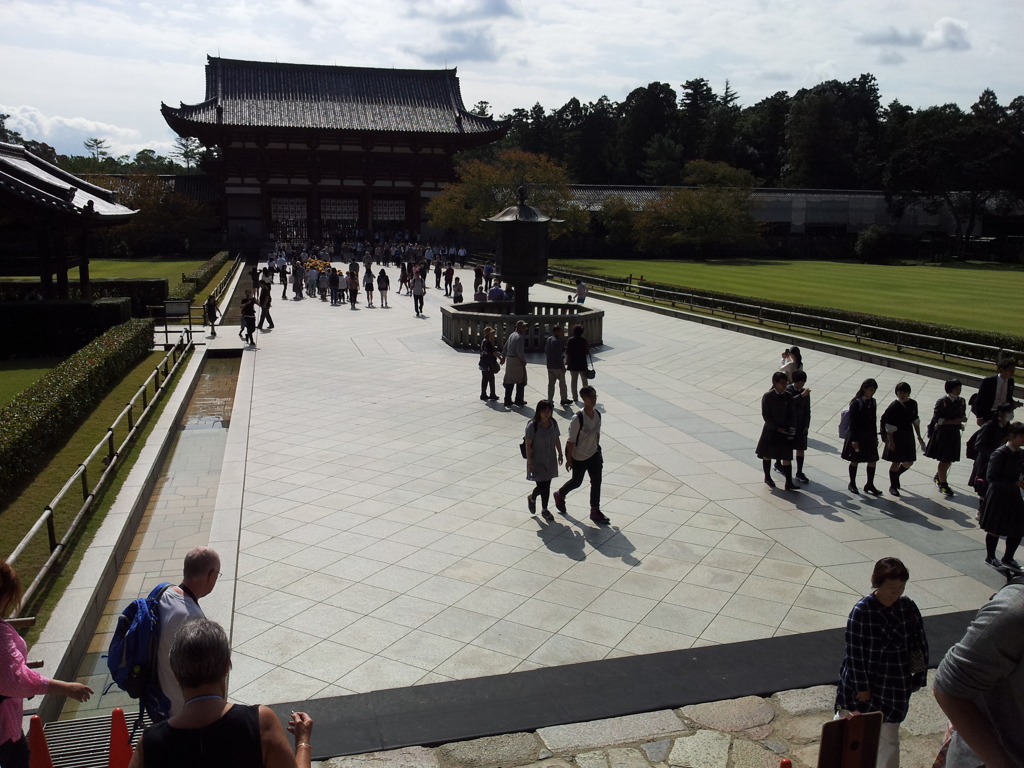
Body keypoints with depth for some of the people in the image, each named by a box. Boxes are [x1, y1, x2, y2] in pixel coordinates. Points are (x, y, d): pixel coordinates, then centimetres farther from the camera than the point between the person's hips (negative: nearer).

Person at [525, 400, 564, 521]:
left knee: (547, 485, 12)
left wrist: (560, 454, 16)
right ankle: (532, 498, 29)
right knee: (541, 486, -5)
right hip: (537, 461, -5)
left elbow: (557, 440, 10)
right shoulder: (532, 425, -19)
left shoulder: (553, 423, -3)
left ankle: (544, 510, 28)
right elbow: (528, 445, -16)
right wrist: (529, 462, -16)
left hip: (550, 460, 5)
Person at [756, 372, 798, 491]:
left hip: (784, 430, 4)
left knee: (787, 456, 1)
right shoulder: (767, 396, -14)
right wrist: (776, 428, -17)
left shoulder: (786, 396, 0)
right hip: (771, 431, -4)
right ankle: (767, 477, 31)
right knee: (767, 454, 12)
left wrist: (789, 426, -5)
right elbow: (765, 415, -13)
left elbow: (789, 412, 8)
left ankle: (789, 483, 4)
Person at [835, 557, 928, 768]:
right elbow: (854, 651, -16)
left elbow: (920, 643, 3)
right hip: (861, 680, -2)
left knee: (889, 738, 15)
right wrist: (861, 686, -13)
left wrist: (919, 677, 4)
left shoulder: (907, 607, -7)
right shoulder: (862, 610, -19)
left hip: (895, 686, 3)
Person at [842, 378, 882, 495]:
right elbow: (852, 422, -15)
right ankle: (852, 484, 21)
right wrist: (854, 439, -17)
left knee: (872, 460, 6)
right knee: (855, 460, 6)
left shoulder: (872, 402, 5)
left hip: (869, 436, 6)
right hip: (857, 436, -6)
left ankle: (870, 485, 16)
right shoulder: (856, 403, -15)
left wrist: (875, 436, 13)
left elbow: (873, 420, 13)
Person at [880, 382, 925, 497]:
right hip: (896, 436, -6)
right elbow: (889, 426, -14)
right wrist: (891, 442, -15)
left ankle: (896, 475, 39)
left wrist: (919, 437, 13)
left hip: (908, 436, 6)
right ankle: (893, 486, 17)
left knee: (909, 462, 11)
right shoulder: (893, 406, -15)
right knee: (896, 462, 1)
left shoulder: (913, 404, 2)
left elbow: (916, 421, 13)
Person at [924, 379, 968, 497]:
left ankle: (938, 477, 39)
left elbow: (963, 415, 16)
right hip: (942, 433, -6)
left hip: (955, 434, 6)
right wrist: (953, 421, -23)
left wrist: (963, 419, -8)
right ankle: (943, 485, 8)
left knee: (949, 460, 15)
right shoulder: (941, 402, -13)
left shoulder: (961, 401, 5)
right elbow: (937, 419, -14)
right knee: (944, 460, -1)